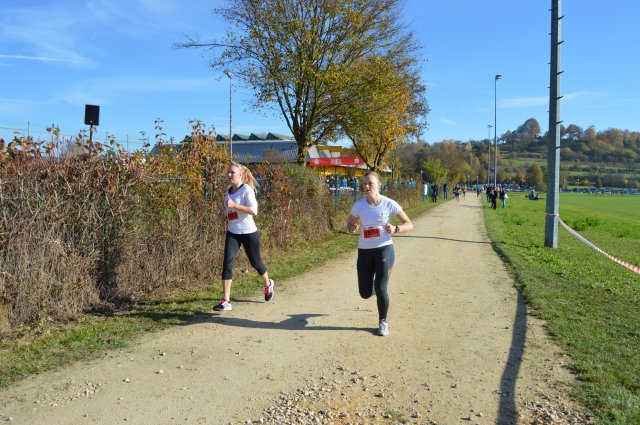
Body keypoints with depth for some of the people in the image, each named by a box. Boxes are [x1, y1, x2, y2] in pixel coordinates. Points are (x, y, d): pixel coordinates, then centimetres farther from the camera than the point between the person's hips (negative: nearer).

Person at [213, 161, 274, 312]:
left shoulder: (247, 189, -13)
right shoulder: (228, 190, 8)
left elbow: (254, 211, -23)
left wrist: (234, 205, -28)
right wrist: (224, 212, 4)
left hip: (248, 233, -5)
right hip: (232, 233, 5)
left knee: (255, 262, 12)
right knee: (227, 262, -11)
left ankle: (268, 284, 43)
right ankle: (226, 301, -10)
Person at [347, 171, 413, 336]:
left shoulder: (389, 204, -10)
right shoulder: (359, 205, -6)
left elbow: (409, 224, -3)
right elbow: (349, 224, 9)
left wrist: (395, 229, -23)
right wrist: (352, 228, -16)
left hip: (384, 248, -2)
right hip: (364, 250, 2)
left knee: (380, 289, -12)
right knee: (365, 293, 6)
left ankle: (383, 322, 15)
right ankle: (373, 283, 45)